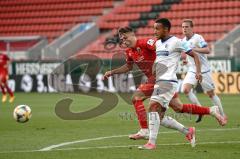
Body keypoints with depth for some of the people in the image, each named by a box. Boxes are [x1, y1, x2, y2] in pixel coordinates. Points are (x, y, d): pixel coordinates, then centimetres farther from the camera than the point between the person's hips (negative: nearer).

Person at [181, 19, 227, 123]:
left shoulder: (198, 38, -14)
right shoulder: (184, 40, 8)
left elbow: (207, 50, -27)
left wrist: (193, 49, -34)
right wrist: (186, 60, 8)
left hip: (203, 70, -6)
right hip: (192, 71, 6)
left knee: (211, 94, 4)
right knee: (186, 89, -17)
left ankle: (222, 115, 19)